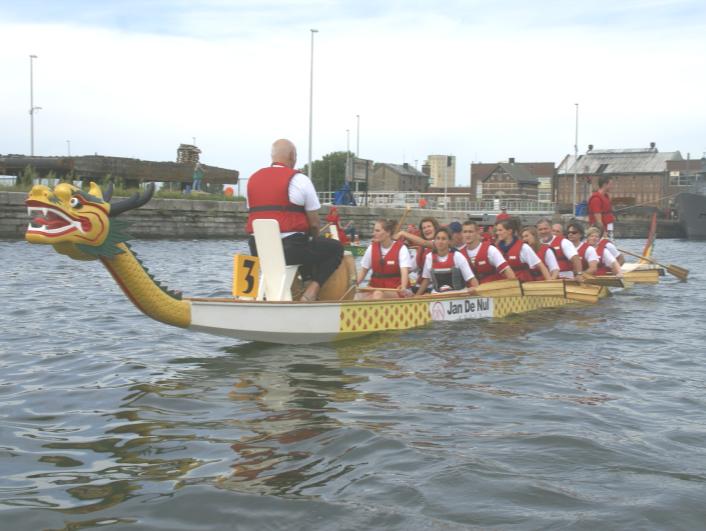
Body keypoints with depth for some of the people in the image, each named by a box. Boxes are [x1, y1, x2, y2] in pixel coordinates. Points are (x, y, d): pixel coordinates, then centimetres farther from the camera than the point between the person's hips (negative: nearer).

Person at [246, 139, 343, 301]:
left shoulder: (253, 179, 12)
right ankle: (312, 289, -3)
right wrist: (313, 238, 18)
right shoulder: (299, 180, -6)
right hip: (290, 248, -7)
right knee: (335, 247, 14)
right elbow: (314, 223, -5)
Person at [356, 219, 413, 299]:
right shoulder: (372, 248, 6)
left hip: (395, 289, -4)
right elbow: (363, 271, 10)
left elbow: (404, 271, -20)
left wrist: (403, 288, -42)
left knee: (378, 294, -35)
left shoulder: (401, 248, -7)